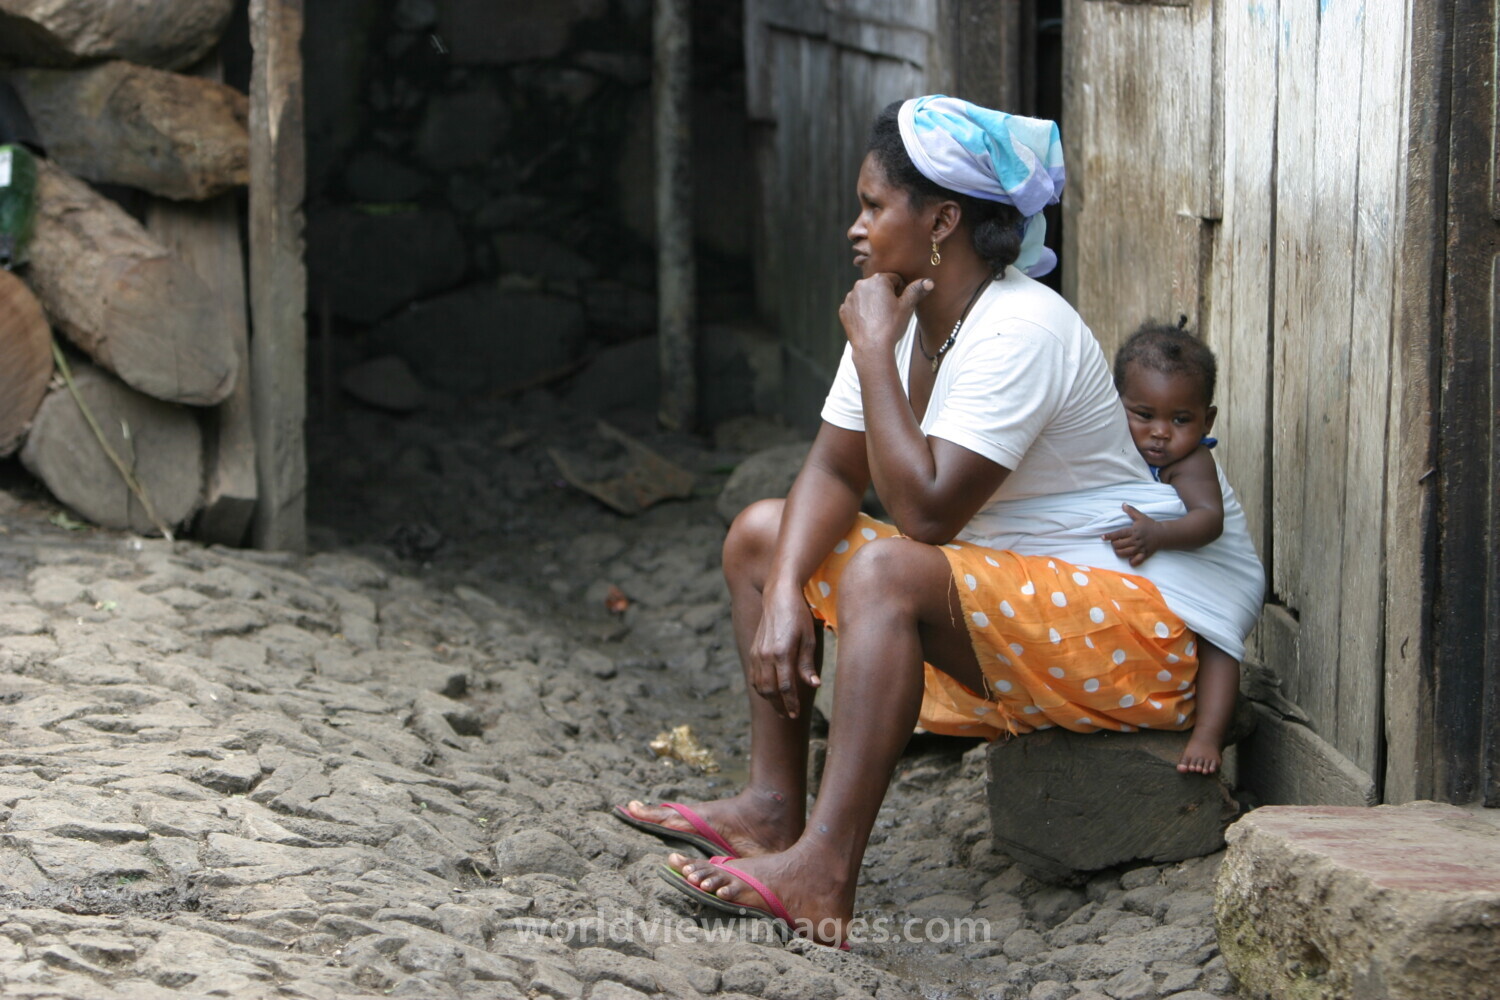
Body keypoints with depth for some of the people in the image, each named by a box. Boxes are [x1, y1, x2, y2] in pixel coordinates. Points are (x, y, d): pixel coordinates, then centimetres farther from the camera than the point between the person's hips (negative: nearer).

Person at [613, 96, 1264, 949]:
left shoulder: (1023, 330, -23)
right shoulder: (900, 313, 4)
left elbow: (927, 511, -29)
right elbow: (833, 472, 3)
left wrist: (875, 352, -22)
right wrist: (783, 594, -14)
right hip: (992, 597, 10)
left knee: (888, 573, -34)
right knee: (763, 531, 9)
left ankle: (821, 874, -42)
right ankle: (775, 805, -2)